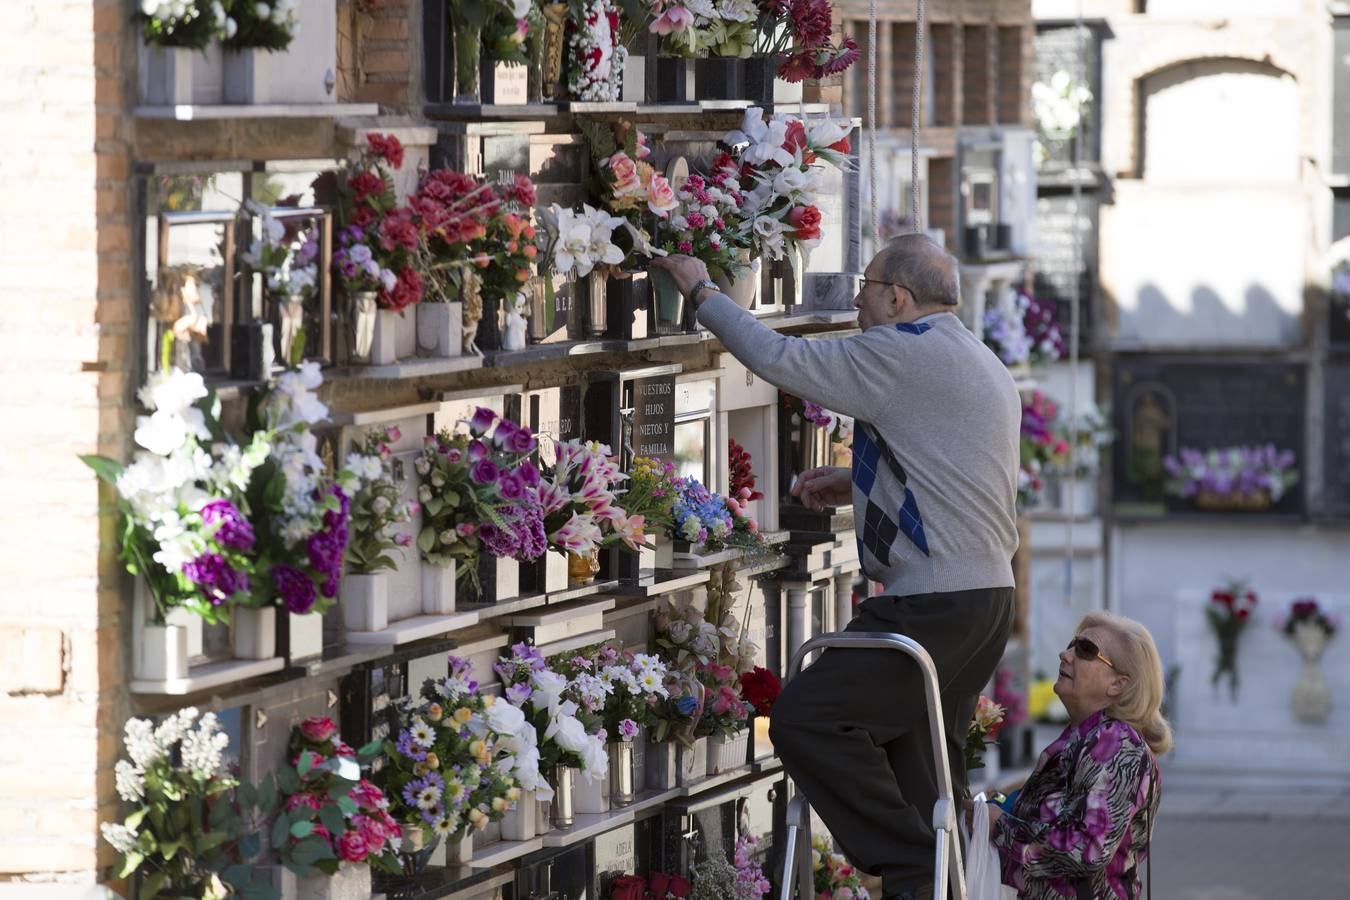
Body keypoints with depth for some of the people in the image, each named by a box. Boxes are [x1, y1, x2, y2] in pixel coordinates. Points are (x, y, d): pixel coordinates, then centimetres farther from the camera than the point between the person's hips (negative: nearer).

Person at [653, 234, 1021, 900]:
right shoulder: (979, 364, 20)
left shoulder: (904, 352, -12)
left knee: (806, 718, -14)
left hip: (935, 605, -10)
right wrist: (857, 486, 22)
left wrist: (702, 291, 3)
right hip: (987, 595, 10)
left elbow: (780, 359, -10)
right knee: (921, 773, 14)